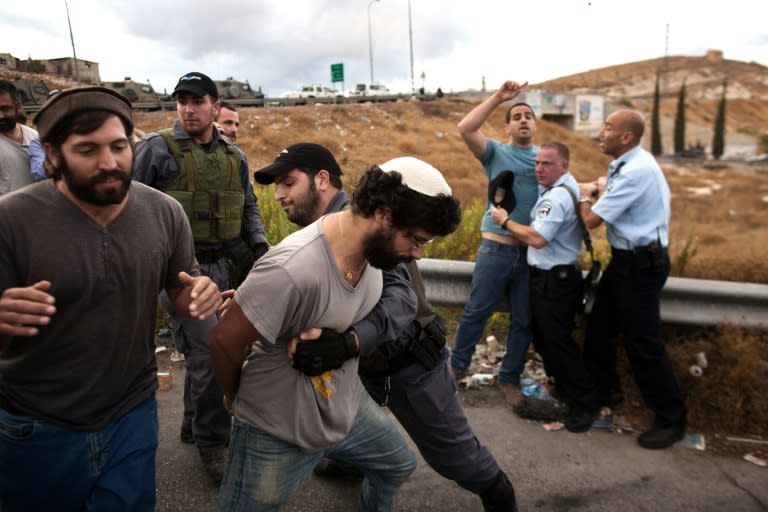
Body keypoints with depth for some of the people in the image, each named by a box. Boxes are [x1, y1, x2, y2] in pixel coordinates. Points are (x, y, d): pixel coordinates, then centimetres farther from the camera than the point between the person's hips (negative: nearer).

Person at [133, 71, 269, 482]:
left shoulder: (234, 156, 11)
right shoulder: (156, 148, -4)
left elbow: (249, 207, 19)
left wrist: (258, 244, 6)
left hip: (223, 265, 5)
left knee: (203, 349, 15)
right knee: (209, 353, -9)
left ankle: (194, 424, 36)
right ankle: (212, 442, 10)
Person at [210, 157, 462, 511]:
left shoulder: (373, 245, -11)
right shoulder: (292, 270, -36)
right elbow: (224, 342, -23)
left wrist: (348, 345, -11)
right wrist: (242, 398, -4)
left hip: (346, 407, 7)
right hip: (277, 431, -7)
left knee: (398, 467, 24)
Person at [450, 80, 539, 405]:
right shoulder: (496, 152, 3)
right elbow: (465, 129, -13)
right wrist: (499, 97, -14)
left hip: (533, 252, 3)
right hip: (496, 249, -3)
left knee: (523, 320, 10)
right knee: (477, 312, 4)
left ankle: (509, 378, 25)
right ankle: (457, 366, 22)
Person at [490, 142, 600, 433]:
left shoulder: (557, 197, -22)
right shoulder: (562, 188, 12)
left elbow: (536, 238, -31)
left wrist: (505, 220, -15)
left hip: (554, 279, -11)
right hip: (548, 275, 11)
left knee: (557, 341, -4)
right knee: (543, 337, 19)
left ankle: (585, 402, 10)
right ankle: (564, 388, 34)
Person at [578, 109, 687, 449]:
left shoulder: (636, 171, -24)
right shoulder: (626, 164, 8)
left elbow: (592, 220, -22)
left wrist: (586, 195, -4)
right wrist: (597, 190, -3)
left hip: (641, 264, -10)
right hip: (625, 258, 10)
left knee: (643, 343, -1)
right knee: (600, 327, 18)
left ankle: (670, 419, 15)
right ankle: (604, 388, 38)